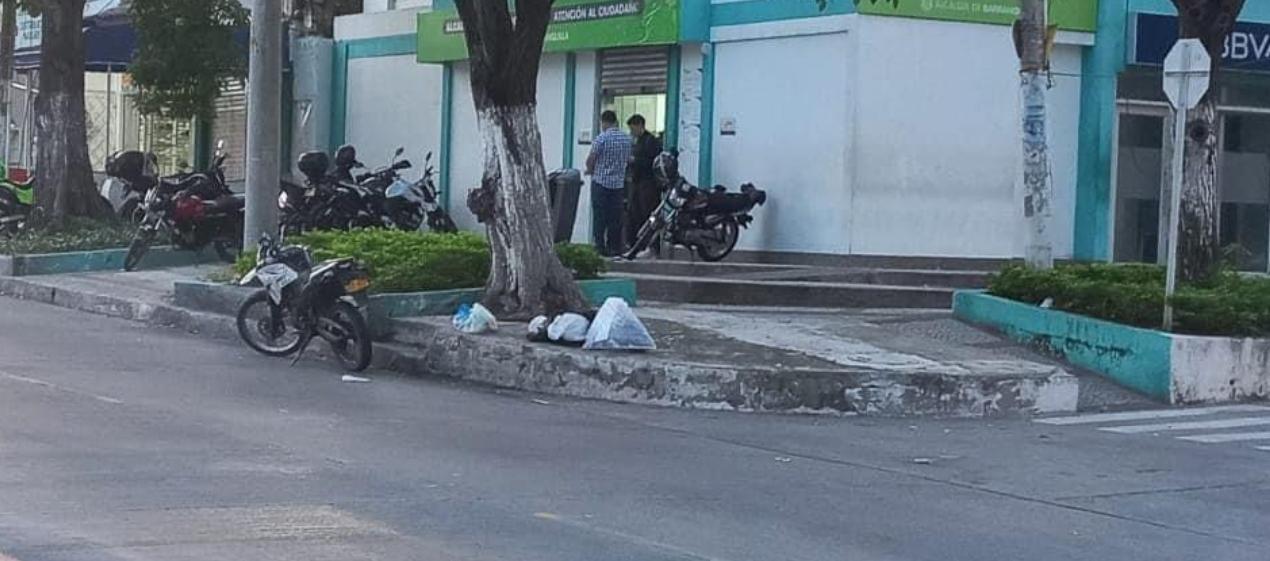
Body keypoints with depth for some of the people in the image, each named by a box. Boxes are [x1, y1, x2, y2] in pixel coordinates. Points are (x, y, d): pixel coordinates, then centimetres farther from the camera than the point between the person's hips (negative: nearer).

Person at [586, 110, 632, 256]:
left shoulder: (601, 138, -11)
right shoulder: (627, 139, 6)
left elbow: (590, 160, -10)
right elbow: (628, 159, 13)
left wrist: (590, 170, 10)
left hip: (601, 182, -4)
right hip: (619, 183, 5)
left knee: (600, 217, 0)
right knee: (616, 217, 8)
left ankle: (600, 247, -3)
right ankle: (615, 248, 9)